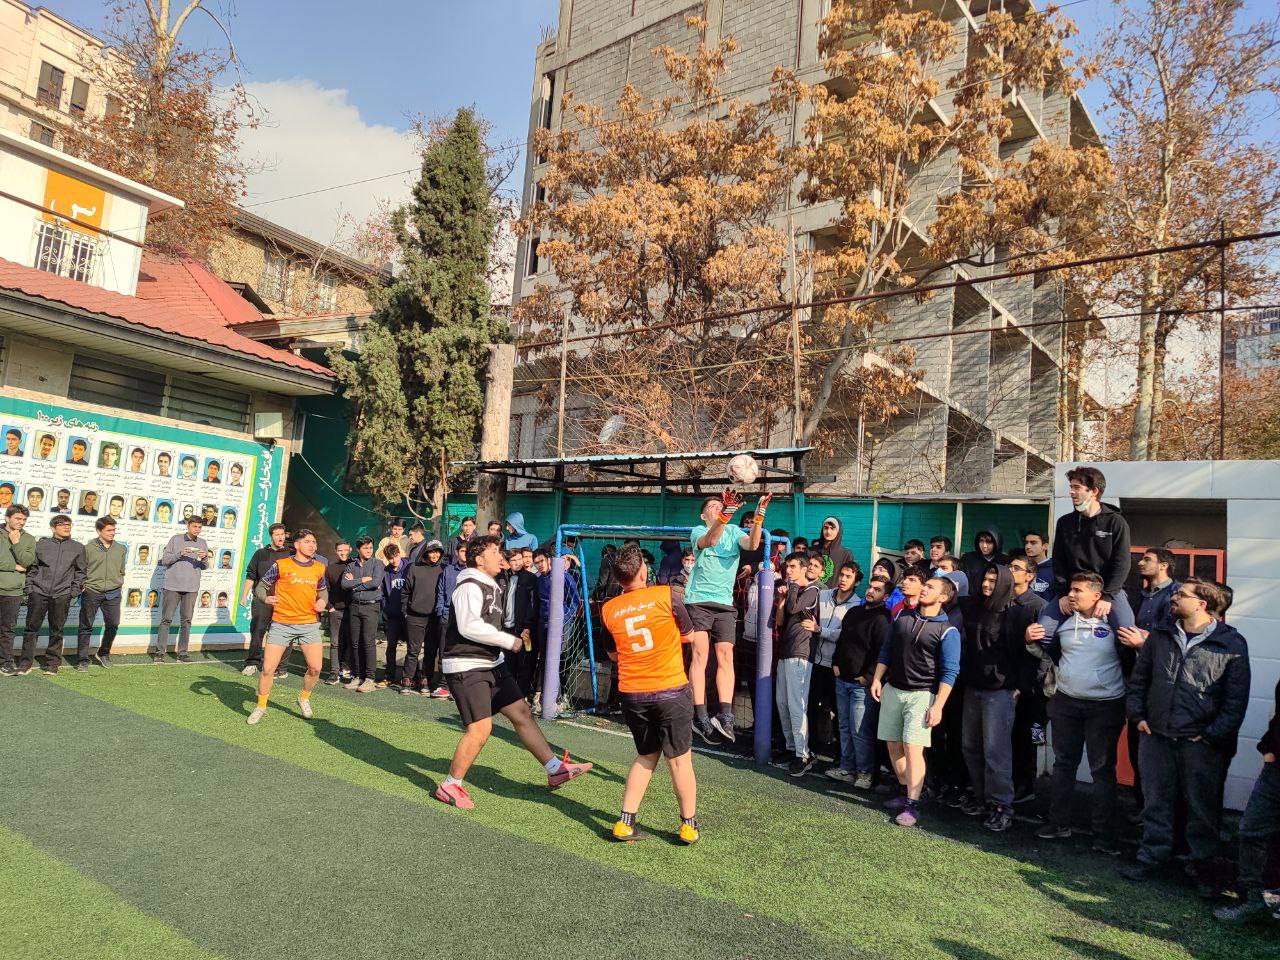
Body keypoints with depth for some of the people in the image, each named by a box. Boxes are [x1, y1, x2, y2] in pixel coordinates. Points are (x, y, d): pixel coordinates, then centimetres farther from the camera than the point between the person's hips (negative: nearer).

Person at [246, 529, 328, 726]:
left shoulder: (319, 568, 6)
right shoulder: (281, 565, -7)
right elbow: (260, 587, -1)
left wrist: (323, 601, 1)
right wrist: (266, 598, -21)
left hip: (309, 624, 3)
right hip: (282, 624, -3)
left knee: (316, 668, -3)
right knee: (268, 668, -3)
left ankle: (304, 698, 26)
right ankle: (261, 707, 20)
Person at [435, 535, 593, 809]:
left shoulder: (491, 587, 17)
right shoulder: (469, 586, -16)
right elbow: (469, 626, -27)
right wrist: (509, 641, -21)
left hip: (491, 664, 10)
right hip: (466, 667, -10)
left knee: (522, 712, 7)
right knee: (480, 728, -13)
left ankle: (555, 770, 13)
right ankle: (449, 786, 4)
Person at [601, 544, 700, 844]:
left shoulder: (608, 609, 0)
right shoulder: (666, 595, -10)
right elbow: (688, 635, 4)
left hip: (631, 693, 4)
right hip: (671, 690, -3)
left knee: (646, 756, 20)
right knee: (680, 759, 10)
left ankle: (625, 823, 17)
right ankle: (689, 826, 19)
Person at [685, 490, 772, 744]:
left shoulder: (734, 531, 12)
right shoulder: (698, 531, 3)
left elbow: (751, 544, -9)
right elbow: (709, 540, -22)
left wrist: (759, 516, -23)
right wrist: (726, 514, -36)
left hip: (725, 602, 3)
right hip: (698, 599, -3)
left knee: (725, 655, -5)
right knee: (700, 654, -9)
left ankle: (725, 716, -7)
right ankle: (700, 716, -6)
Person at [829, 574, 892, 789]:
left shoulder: (882, 619, -12)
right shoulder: (854, 612, 14)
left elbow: (883, 652, -17)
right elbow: (841, 640, 24)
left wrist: (868, 677, -17)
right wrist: (835, 663, 13)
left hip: (862, 683, -8)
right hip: (842, 680, 8)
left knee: (860, 731, -5)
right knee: (845, 727, 13)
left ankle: (865, 773, 7)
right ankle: (846, 768, 23)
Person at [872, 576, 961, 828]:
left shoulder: (947, 631, -8)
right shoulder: (903, 616, 8)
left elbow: (949, 672, -11)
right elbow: (886, 649, 15)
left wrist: (937, 706, -16)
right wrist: (877, 679, 8)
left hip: (922, 694, -6)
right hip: (892, 689, 6)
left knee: (912, 748, -13)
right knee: (893, 745, 10)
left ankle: (912, 805, -6)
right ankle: (906, 791, 26)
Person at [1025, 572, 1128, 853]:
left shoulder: (1112, 622, -11)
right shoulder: (1063, 620, 1)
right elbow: (1048, 653, 13)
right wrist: (1032, 642, -5)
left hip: (1105, 706, -4)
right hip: (1066, 703, 5)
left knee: (1103, 770, 4)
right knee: (1064, 765, 14)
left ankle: (1104, 836, 12)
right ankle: (1059, 824, 27)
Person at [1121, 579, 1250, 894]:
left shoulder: (1231, 644, -5)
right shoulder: (1159, 635, 6)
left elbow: (1236, 699, -5)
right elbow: (1139, 678, 14)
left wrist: (1213, 735, -9)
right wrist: (1138, 715, 5)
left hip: (1202, 743, -3)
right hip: (1157, 737, 4)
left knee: (1202, 808, 8)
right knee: (1156, 803, 12)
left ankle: (1202, 865, 24)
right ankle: (1153, 856, 25)